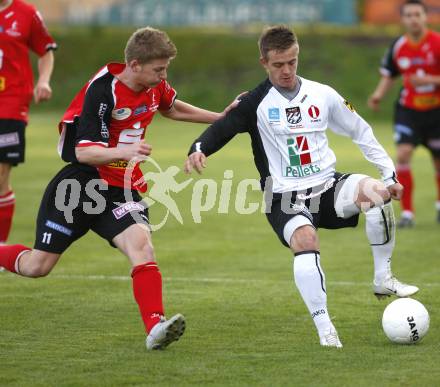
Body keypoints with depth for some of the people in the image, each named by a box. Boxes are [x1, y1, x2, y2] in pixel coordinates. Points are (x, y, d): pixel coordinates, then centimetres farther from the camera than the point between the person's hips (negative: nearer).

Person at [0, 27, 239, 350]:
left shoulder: (155, 85, 0)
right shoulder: (101, 92, -22)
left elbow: (171, 108, 25)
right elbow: (84, 152, -27)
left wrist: (220, 117, 20)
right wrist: (124, 152, -44)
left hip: (123, 189, 5)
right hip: (81, 185, -4)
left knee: (140, 243, -25)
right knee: (37, 266, 2)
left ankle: (155, 327, -36)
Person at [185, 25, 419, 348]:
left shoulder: (322, 95, 7)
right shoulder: (257, 103, -1)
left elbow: (361, 132, 16)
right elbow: (222, 129, -14)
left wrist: (390, 173, 12)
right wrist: (198, 150, -36)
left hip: (327, 186, 3)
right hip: (285, 198, -3)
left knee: (377, 192, -29)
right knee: (306, 241, -35)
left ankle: (383, 279, -12)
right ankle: (325, 330, -29)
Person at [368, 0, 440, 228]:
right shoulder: (397, 47, -4)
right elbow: (389, 76, 11)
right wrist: (379, 94, -6)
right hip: (408, 110, 1)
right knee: (403, 154, -19)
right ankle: (407, 212, -14)